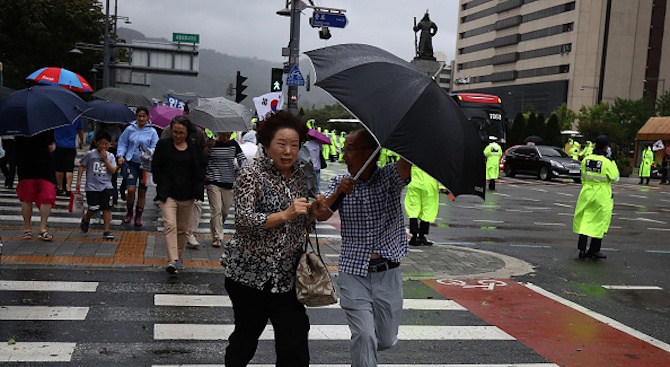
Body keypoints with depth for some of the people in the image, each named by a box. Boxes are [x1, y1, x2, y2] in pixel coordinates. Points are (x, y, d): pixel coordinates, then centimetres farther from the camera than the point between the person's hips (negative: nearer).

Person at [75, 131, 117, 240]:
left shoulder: (110, 156, 4)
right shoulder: (90, 154, -2)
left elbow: (113, 171, -5)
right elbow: (82, 166, 5)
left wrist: (105, 159, -12)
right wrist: (79, 180, 1)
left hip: (106, 187, 2)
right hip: (92, 186, -2)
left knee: (106, 208, -3)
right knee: (94, 208, -4)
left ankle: (106, 231, 3)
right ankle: (85, 220, 30)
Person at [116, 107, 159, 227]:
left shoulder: (152, 132, 1)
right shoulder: (130, 129, 3)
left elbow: (154, 148, -1)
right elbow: (122, 143, 9)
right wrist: (120, 156, -5)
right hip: (131, 162, 0)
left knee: (142, 192, 7)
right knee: (131, 189, -13)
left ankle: (138, 216, 22)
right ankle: (129, 212, 11)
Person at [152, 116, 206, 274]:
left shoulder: (195, 148, 7)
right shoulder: (163, 145, 2)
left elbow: (200, 171, 12)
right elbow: (155, 167, 5)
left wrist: (197, 190, 0)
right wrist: (161, 186, -4)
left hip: (187, 195, 3)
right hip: (168, 194, -2)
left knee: (183, 229, 11)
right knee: (170, 225, -17)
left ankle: (179, 257, 27)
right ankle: (172, 261, -24)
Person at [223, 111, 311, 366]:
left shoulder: (299, 174, 7)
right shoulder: (252, 174, -10)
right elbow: (244, 221, -23)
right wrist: (285, 215, -33)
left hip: (287, 275, 4)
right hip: (251, 273, -4)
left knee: (295, 345, -1)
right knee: (247, 335, 14)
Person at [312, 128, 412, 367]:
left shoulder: (389, 177, -3)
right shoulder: (340, 183, 5)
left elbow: (406, 163, -25)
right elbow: (320, 215, -6)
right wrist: (338, 192, -19)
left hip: (388, 273, 0)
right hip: (354, 274, 0)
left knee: (387, 340, 13)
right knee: (365, 336, -11)